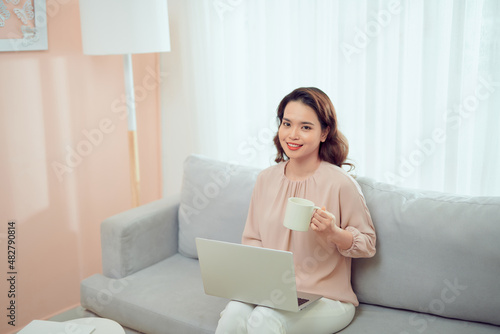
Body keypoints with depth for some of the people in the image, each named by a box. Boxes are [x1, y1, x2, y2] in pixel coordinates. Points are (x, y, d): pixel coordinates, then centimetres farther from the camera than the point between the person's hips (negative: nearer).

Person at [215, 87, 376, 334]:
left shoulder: (341, 183, -10)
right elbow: (252, 239, 13)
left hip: (325, 301, -3)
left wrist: (333, 233, -20)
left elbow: (367, 244, -1)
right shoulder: (266, 179, 5)